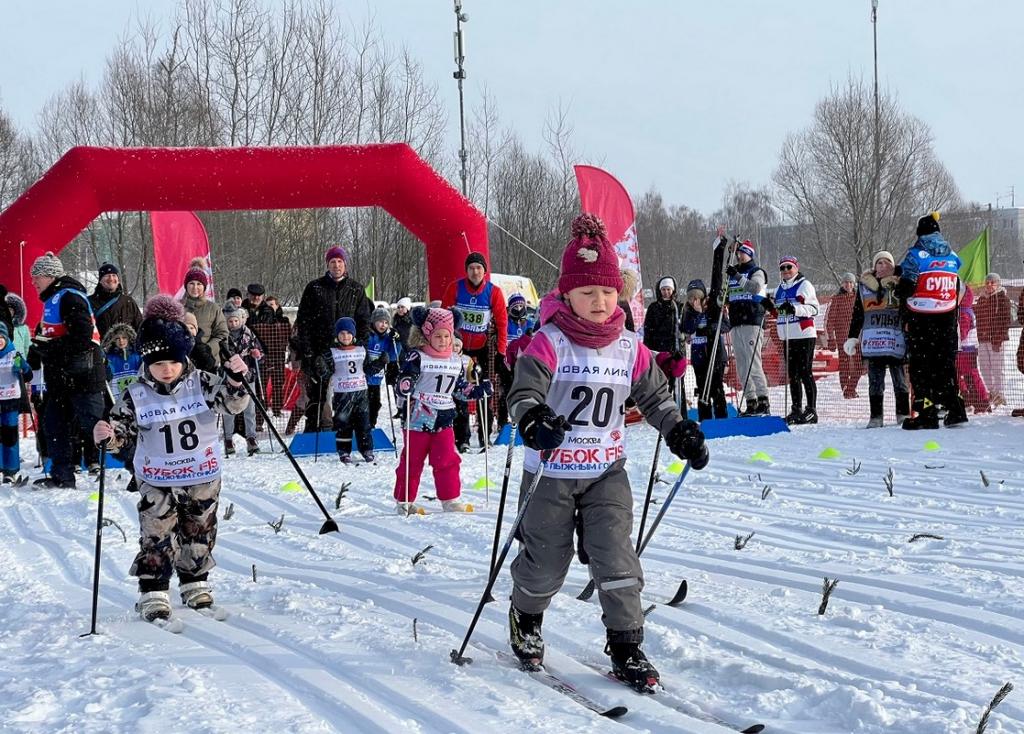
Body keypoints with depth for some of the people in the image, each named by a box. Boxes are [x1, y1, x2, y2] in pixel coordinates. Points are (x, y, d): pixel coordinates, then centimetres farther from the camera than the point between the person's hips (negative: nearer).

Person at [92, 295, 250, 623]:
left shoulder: (202, 383, -7)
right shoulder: (135, 397, -8)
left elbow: (232, 402, -16)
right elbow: (123, 434, -3)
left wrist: (234, 379, -35)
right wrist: (108, 435, -25)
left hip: (203, 479, 2)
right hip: (157, 482, -1)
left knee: (199, 537, 14)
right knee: (157, 539, -6)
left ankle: (196, 587, 31)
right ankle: (153, 596, 3)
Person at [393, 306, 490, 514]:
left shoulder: (456, 360, 11)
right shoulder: (416, 357, -9)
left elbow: (460, 387, 23)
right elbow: (401, 386, -11)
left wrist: (478, 391, 10)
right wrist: (404, 388, -32)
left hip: (444, 421, 4)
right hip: (418, 419, -4)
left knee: (448, 461, 1)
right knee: (412, 461, 3)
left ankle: (450, 500, 10)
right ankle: (404, 501, 14)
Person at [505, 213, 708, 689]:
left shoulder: (630, 349, 0)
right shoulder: (550, 344, -14)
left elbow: (655, 397, 11)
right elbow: (523, 393, -24)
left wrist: (680, 433, -2)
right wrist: (534, 421, -45)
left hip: (607, 472, 3)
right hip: (551, 473, -2)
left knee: (615, 557, -8)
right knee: (545, 561, 10)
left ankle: (626, 646, 2)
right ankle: (526, 619, 40)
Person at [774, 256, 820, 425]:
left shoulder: (804, 285, -4)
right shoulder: (780, 289, 17)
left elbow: (813, 308, -12)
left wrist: (795, 309, -25)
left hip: (804, 335, -7)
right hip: (787, 336, 7)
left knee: (805, 373, -8)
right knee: (792, 374, 9)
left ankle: (811, 410, -7)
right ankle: (796, 410, 14)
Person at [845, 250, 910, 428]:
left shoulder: (900, 284, 6)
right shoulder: (864, 285, 11)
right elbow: (857, 313, 13)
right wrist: (852, 338, 9)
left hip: (896, 340, -1)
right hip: (872, 340, 1)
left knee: (900, 379, 2)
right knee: (875, 381, 2)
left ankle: (904, 415, 10)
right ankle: (876, 417, 7)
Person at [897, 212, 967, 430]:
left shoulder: (916, 255, -8)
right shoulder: (953, 257, 10)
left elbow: (905, 287, -10)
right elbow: (959, 290, 15)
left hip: (921, 320, -5)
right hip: (947, 319, 5)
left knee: (921, 365, -2)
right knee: (946, 363, 13)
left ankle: (927, 413, -8)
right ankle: (955, 409, 10)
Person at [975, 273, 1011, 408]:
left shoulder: (1002, 298, -3)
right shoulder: (981, 298, 16)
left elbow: (1005, 320, -9)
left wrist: (998, 339, -16)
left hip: (996, 339, -7)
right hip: (983, 339, 7)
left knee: (996, 367, -7)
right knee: (984, 367, 8)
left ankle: (999, 394, -2)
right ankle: (991, 393, 16)